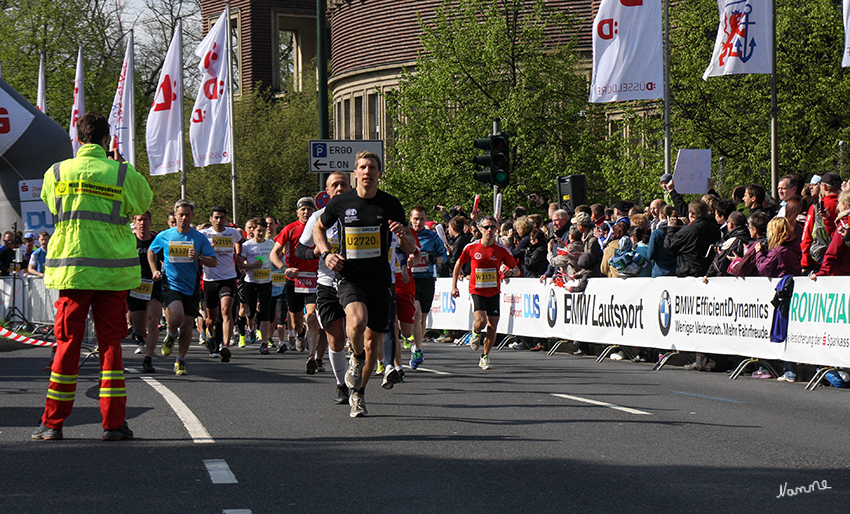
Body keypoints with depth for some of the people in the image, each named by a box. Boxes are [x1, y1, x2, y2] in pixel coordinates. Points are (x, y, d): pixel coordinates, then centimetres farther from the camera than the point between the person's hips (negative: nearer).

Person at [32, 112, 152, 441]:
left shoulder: (57, 173, 1)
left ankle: (53, 423, 8)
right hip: (113, 270, -1)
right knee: (110, 343, 4)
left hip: (71, 269, 1)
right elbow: (143, 204, 14)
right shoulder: (124, 175, -4)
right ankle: (113, 422, 3)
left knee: (67, 343, 6)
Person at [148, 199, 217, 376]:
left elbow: (214, 262, 2)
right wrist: (154, 270, 8)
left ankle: (180, 361, 20)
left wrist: (199, 257, -16)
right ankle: (171, 336, 8)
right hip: (171, 284, -2)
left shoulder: (200, 238, 2)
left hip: (191, 287, 2)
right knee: (176, 315, -27)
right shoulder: (164, 236, 2)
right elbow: (151, 251, 21)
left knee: (187, 325, 2)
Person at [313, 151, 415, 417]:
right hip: (349, 277, -2)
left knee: (373, 343, 6)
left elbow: (410, 249, 5)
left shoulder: (391, 204, 1)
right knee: (357, 320, -31)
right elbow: (319, 228, 19)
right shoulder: (339, 203, 0)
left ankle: (358, 393, 29)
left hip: (380, 280, 2)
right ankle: (356, 358, 2)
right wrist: (326, 253, 1)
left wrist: (403, 234, -18)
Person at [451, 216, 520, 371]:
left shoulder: (502, 250, -3)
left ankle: (485, 357, 18)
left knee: (492, 326, -1)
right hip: (476, 291, -2)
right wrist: (454, 286, 9)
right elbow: (459, 264, 11)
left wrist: (511, 271, -19)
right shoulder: (471, 248, -4)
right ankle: (475, 333, 17)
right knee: (481, 321, -21)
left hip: (493, 292, 2)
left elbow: (517, 269, 5)